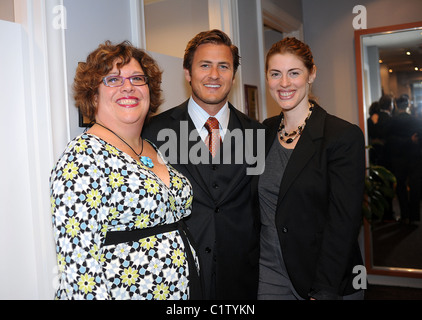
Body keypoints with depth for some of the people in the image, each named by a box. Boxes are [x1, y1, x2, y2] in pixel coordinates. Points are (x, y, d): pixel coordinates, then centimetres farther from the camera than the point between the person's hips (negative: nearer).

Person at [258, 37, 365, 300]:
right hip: (269, 275, 4)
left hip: (330, 283, -4)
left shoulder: (345, 136, -13)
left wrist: (322, 292, -18)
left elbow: (343, 223, -15)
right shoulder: (263, 132, 3)